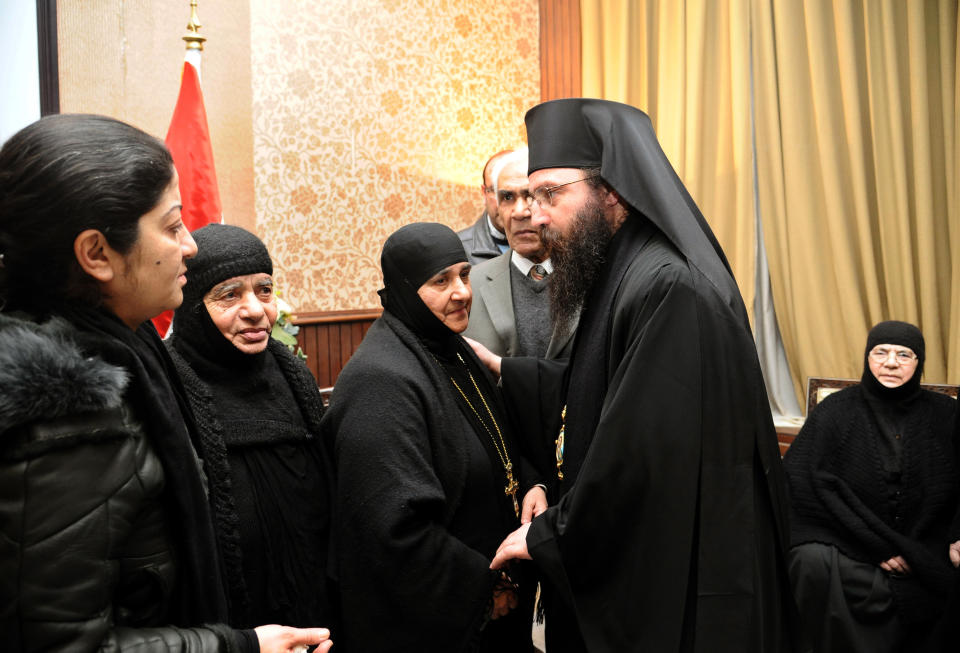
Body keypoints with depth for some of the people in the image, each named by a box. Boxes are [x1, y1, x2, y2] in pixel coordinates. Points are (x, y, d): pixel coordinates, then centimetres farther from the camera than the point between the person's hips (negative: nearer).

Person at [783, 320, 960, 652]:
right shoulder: (834, 412, 0)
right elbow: (816, 485, -6)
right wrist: (877, 546, -10)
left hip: (928, 560, 1)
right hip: (848, 548, 0)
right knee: (814, 563, -31)